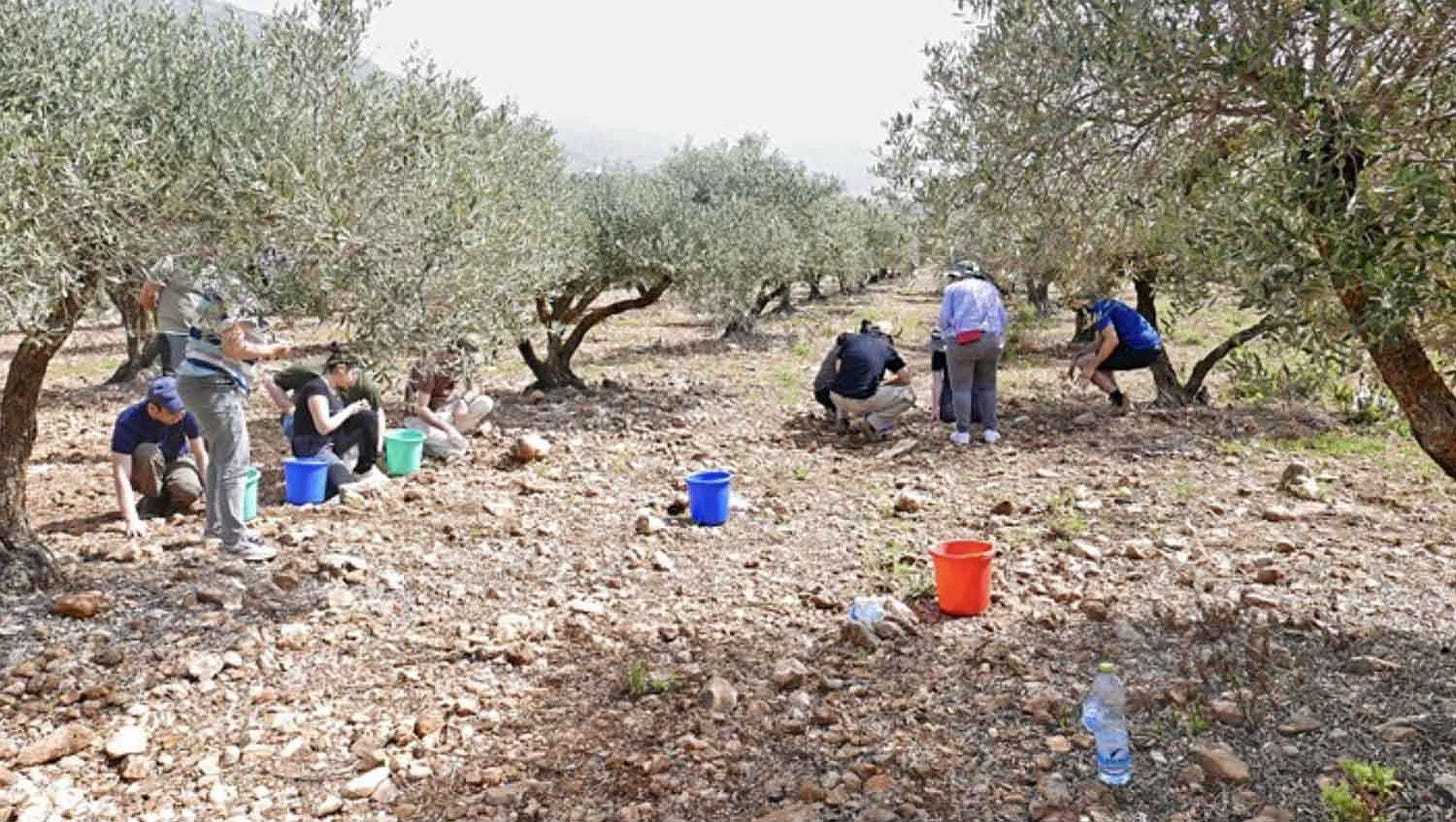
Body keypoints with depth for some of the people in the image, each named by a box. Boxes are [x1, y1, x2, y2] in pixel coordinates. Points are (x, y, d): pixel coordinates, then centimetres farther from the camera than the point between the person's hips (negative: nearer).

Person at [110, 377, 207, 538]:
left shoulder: (186, 413, -24)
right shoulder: (128, 422, -31)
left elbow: (201, 455, -13)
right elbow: (121, 474, -36)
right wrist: (132, 520, -46)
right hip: (143, 474, -1)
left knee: (190, 490, -32)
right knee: (147, 452, -35)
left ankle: (166, 503, 3)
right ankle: (153, 501, -9)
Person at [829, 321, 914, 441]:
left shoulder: (850, 339, 14)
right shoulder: (887, 348, 8)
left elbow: (838, 370, 14)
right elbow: (905, 379, 9)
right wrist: (884, 383, 26)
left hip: (837, 398, 5)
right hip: (862, 401, -5)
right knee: (908, 395, 12)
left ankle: (844, 417, 24)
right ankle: (873, 424, 1)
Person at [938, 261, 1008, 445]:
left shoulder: (953, 289, 11)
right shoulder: (990, 288, 21)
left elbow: (945, 318, 1)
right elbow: (1002, 317, 12)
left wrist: (948, 336, 15)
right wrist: (1000, 342, 18)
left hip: (962, 340, -3)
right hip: (990, 339, 3)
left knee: (961, 387, 3)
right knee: (987, 386, 14)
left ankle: (962, 432, 2)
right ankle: (990, 430, 12)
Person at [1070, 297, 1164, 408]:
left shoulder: (1099, 309, -10)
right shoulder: (1107, 304, 20)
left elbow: (1112, 340, -22)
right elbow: (1099, 343, 25)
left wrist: (1091, 367, -18)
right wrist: (1077, 356, 17)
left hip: (1140, 351, -10)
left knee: (1084, 363, -1)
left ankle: (1119, 400, -1)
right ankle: (1115, 395, 21)